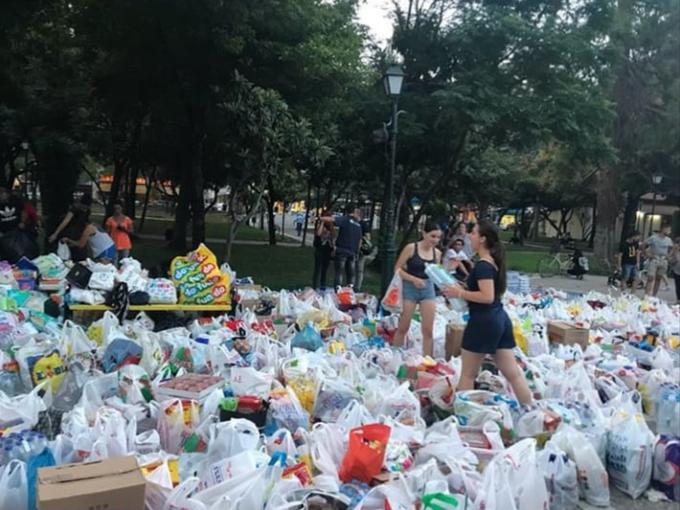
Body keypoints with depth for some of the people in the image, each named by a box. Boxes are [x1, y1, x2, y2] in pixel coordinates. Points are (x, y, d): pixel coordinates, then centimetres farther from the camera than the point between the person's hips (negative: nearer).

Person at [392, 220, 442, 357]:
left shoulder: (437, 253, 5)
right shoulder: (411, 248, -9)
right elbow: (397, 269, -8)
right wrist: (414, 279, -19)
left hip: (428, 289, 4)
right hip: (410, 288, -4)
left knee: (428, 330, 1)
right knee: (403, 328, 5)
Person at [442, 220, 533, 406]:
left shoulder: (483, 265, -16)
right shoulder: (494, 262, 13)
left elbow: (487, 297, -24)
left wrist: (460, 293, -15)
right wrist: (464, 290, 14)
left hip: (484, 322, -9)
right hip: (500, 319, 9)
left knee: (468, 375, 4)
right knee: (513, 372, 11)